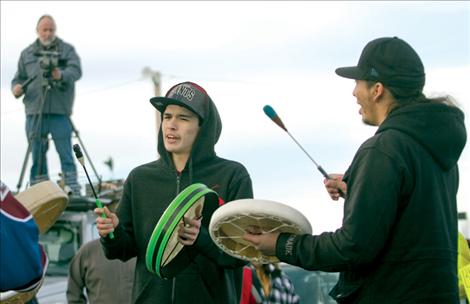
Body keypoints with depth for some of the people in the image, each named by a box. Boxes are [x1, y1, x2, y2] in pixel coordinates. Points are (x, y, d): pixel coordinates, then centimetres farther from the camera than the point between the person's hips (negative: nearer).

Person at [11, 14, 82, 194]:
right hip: (35, 111, 3)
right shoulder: (27, 53, 17)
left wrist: (61, 75, -27)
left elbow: (76, 70, -6)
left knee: (65, 151, -7)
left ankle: (73, 191, -6)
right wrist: (17, 88, -6)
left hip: (60, 111, -2)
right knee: (37, 153, 3)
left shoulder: (67, 49, 9)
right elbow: (19, 77, 17)